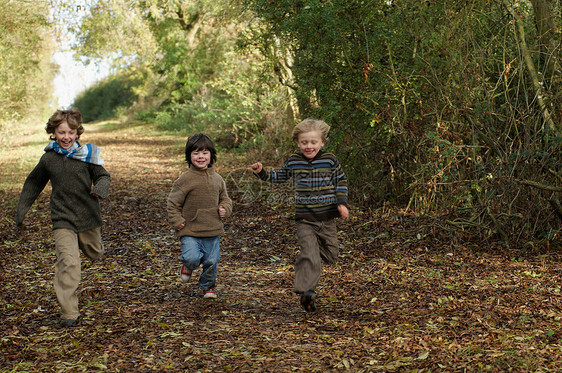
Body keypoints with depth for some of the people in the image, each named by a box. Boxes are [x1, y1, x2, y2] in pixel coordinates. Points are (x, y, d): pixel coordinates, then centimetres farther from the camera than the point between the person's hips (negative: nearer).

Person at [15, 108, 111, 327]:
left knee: (95, 254, 20)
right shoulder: (48, 159, 1)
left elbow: (103, 176, 1)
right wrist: (22, 208, 16)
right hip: (62, 219, -1)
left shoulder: (87, 155, -3)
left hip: (88, 216, 1)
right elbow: (33, 185, 16)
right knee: (68, 262, -16)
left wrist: (100, 189, -22)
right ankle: (69, 313, -13)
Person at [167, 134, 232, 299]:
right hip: (190, 231, -4)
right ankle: (188, 266, 18)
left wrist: (225, 209, 2)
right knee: (193, 258, -20)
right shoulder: (185, 179, -6)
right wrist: (177, 221, -8)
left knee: (211, 261, 5)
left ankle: (208, 286, 33)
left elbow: (225, 198, 22)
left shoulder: (217, 179, 8)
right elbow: (172, 203, 0)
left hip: (213, 231, 4)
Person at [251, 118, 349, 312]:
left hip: (327, 218, 1)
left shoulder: (330, 160, -2)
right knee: (310, 256, -15)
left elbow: (341, 181, 9)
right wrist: (262, 172, 6)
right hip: (304, 218, -1)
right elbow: (280, 176, 20)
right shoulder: (293, 161, 2)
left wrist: (342, 203, -2)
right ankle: (306, 292, -12)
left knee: (331, 256, 10)